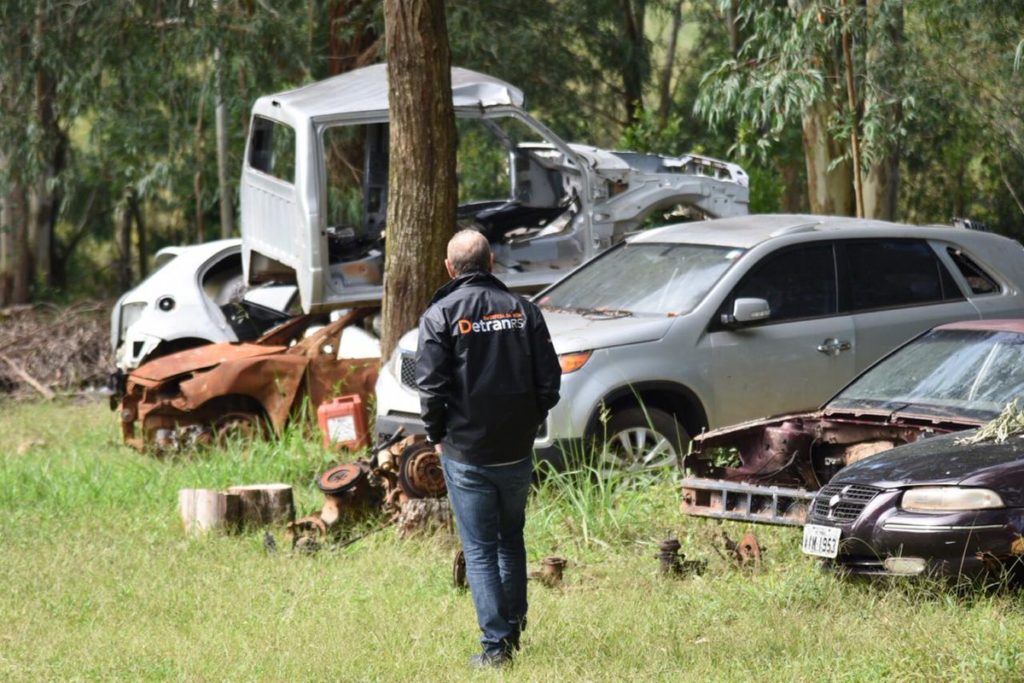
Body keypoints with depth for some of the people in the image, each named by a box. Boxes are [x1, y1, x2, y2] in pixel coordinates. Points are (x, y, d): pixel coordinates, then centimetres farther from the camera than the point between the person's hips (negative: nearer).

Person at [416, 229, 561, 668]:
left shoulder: (441, 315, -8)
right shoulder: (523, 310, 2)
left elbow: (432, 387, -13)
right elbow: (548, 381, 1)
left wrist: (438, 436, 2)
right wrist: (528, 426, 13)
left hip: (465, 455, -3)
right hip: (517, 452, 3)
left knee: (480, 549, 2)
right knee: (511, 538, 21)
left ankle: (495, 644, -2)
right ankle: (514, 626, 28)